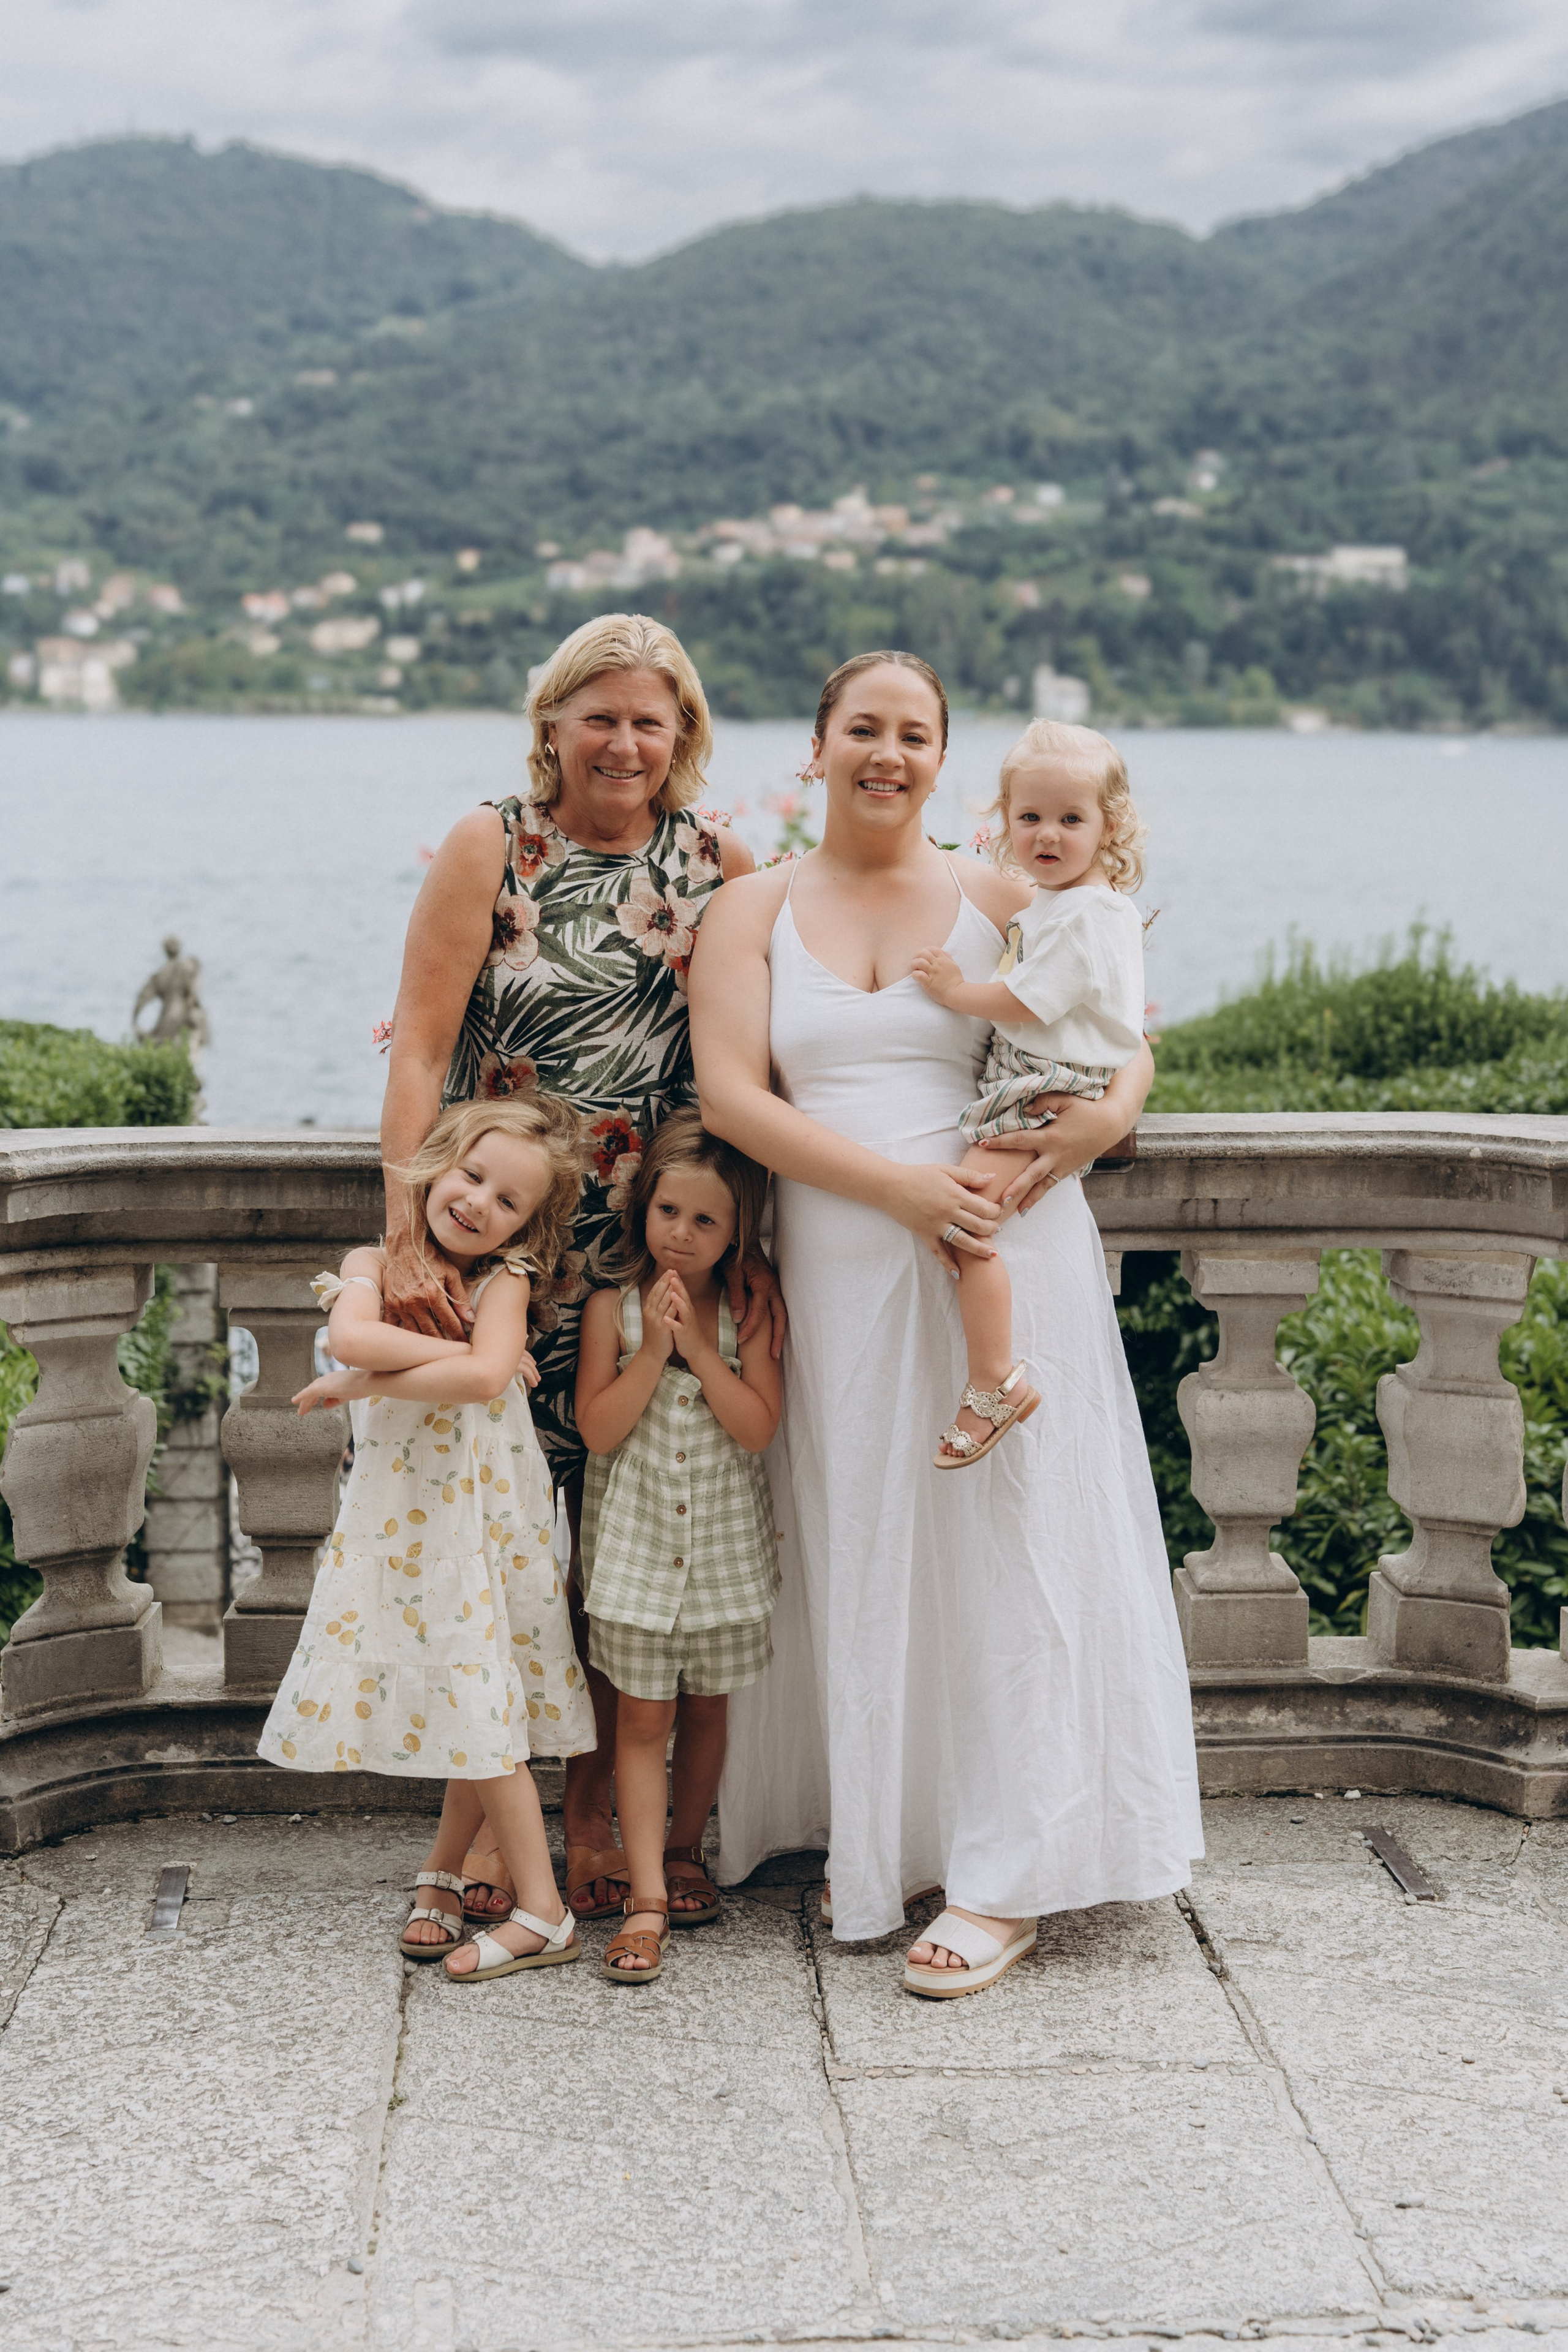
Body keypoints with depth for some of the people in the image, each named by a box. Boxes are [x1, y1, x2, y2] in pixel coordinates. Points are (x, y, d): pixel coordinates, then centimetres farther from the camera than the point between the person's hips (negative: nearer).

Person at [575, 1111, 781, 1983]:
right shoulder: (613, 1308, -3)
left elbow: (759, 1427, -11)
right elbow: (598, 1427, -9)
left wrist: (699, 1346, -17)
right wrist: (652, 1350, -17)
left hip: (724, 1543, 1)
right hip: (636, 1542, -1)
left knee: (707, 1709, 14)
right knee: (642, 1716, -3)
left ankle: (685, 1851, 34)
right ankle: (647, 1898, -3)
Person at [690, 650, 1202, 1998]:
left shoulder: (1003, 902, 7)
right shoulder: (754, 913, 7)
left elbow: (1120, 1027, 14)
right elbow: (730, 1095, -5)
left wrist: (1113, 1107, -11)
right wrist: (897, 1185, -16)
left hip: (1006, 1255, -1)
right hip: (840, 1266, 1)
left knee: (1007, 1544, -2)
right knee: (861, 1549, 7)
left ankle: (1003, 1881, 5)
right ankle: (876, 1836, 23)